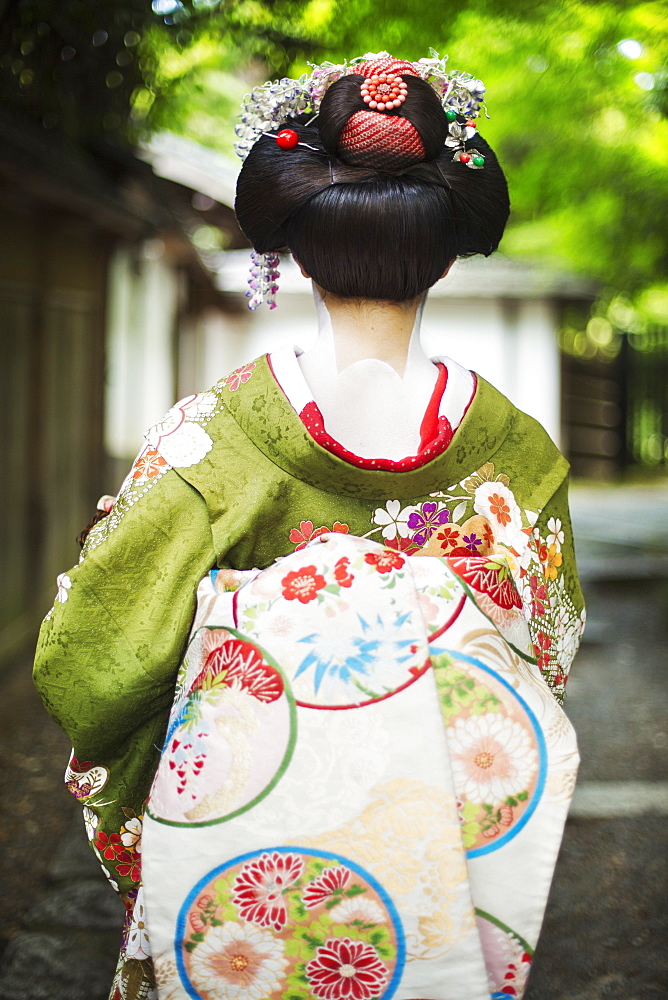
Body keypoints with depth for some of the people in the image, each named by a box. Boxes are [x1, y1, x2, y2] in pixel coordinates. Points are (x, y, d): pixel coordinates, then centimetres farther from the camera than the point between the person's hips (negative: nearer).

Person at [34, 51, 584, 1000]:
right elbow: (551, 662, 2)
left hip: (246, 863, -1)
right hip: (445, 856, 2)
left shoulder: (208, 433, -18)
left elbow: (92, 668, -13)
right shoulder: (517, 447, -11)